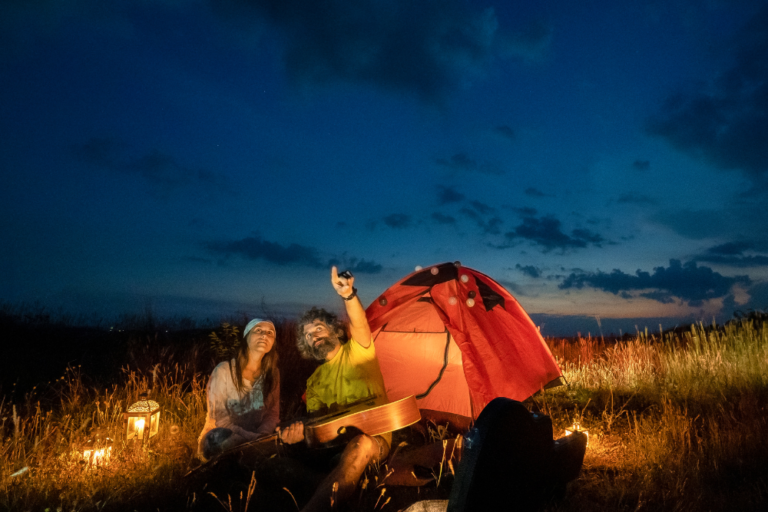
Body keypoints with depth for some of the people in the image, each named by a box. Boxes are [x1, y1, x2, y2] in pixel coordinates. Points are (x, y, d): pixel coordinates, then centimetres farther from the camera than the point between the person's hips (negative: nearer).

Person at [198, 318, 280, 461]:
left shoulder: (272, 373, 4)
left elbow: (273, 413, 3)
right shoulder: (223, 371, -10)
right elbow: (219, 418, -12)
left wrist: (260, 436, -18)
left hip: (255, 442, 4)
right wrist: (252, 437, -22)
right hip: (221, 444, -3)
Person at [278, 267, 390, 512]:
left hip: (374, 437, -7)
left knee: (360, 445, -40)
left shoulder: (358, 351, 3)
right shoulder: (315, 380, 18)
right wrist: (301, 431, -16)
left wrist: (349, 294, -41)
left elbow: (360, 324, -19)